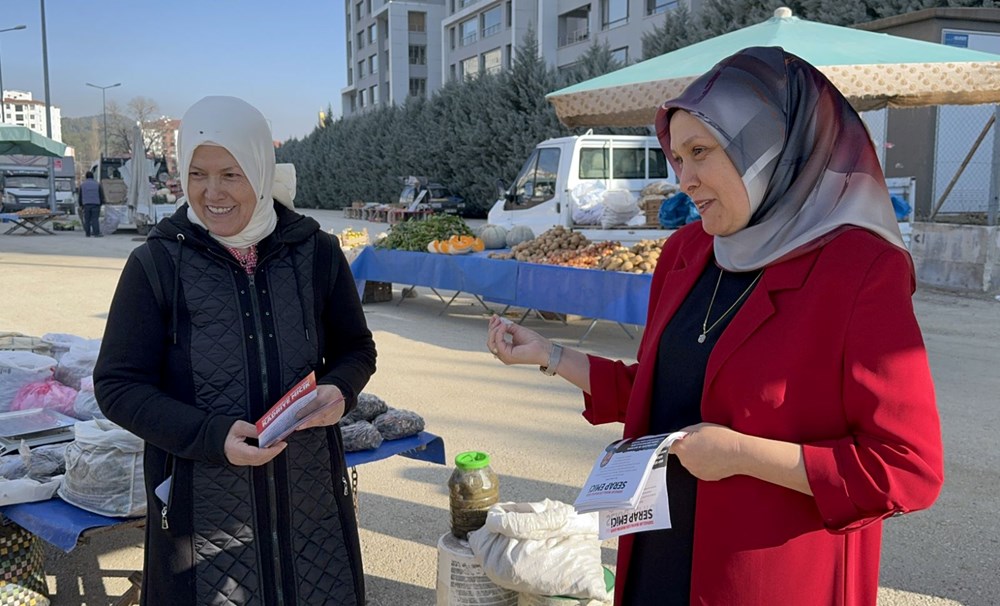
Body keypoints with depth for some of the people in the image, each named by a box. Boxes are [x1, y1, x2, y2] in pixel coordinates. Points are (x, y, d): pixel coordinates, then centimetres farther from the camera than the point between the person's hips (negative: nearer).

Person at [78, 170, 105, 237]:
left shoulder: (82, 185, 8)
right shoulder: (97, 184, 4)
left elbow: (80, 196, 11)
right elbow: (101, 195, 4)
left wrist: (80, 205, 19)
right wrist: (101, 203, 14)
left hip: (86, 204, 1)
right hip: (95, 204, -1)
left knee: (87, 219, 6)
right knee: (95, 219, -4)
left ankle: (88, 234, 6)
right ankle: (96, 233, -11)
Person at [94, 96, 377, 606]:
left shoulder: (315, 252, -1)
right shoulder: (156, 264, -7)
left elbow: (356, 348, 10)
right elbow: (117, 385, -4)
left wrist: (340, 390, -12)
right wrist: (212, 436, -18)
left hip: (311, 498, 2)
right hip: (200, 505, -2)